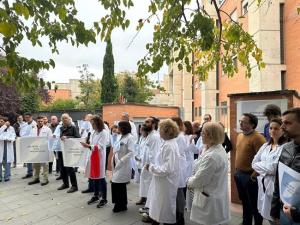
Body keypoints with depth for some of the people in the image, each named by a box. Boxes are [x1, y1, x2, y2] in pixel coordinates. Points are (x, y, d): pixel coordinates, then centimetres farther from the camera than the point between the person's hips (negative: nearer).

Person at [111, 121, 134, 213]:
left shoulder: (130, 138, -11)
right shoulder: (121, 137, 14)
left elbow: (131, 152, -18)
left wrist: (121, 161, -20)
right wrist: (114, 160, 7)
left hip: (123, 166, -8)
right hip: (117, 165, 8)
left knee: (119, 185, -2)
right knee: (115, 184, 11)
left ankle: (121, 205, 17)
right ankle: (120, 204, 27)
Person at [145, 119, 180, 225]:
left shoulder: (169, 146, -25)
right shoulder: (168, 143, 4)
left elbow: (167, 169, -27)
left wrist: (151, 167, -17)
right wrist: (153, 166, 4)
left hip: (166, 184, -9)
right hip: (163, 182, 9)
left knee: (165, 214, 12)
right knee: (158, 211, 23)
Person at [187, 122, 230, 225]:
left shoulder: (211, 156, -29)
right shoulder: (219, 149, 2)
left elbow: (199, 179, -23)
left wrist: (189, 181, -4)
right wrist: (193, 180, 3)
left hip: (210, 199, -9)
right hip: (215, 195, 9)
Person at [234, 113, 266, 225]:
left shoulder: (257, 137, -20)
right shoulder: (240, 135, 6)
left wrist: (254, 176, -16)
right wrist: (237, 170, 14)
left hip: (250, 176, -8)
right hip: (239, 173, 8)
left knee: (254, 204, 11)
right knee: (244, 201, 23)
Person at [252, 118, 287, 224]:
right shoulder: (265, 145, 7)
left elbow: (274, 168, -19)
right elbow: (254, 163, 6)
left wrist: (259, 165, -4)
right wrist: (266, 169, -9)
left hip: (275, 185, -6)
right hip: (263, 183, 6)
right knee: (266, 214, 17)